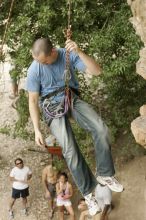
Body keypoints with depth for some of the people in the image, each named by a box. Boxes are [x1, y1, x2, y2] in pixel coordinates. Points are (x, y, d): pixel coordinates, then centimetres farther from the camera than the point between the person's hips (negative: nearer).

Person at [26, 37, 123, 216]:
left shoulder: (69, 55, -12)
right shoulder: (34, 70, -15)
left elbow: (96, 71, -18)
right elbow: (33, 100, -6)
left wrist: (79, 52, -32)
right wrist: (37, 130, -9)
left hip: (72, 98, 2)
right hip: (52, 106, -2)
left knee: (101, 129, -22)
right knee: (70, 150, -17)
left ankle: (104, 174, -3)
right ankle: (88, 192, -2)